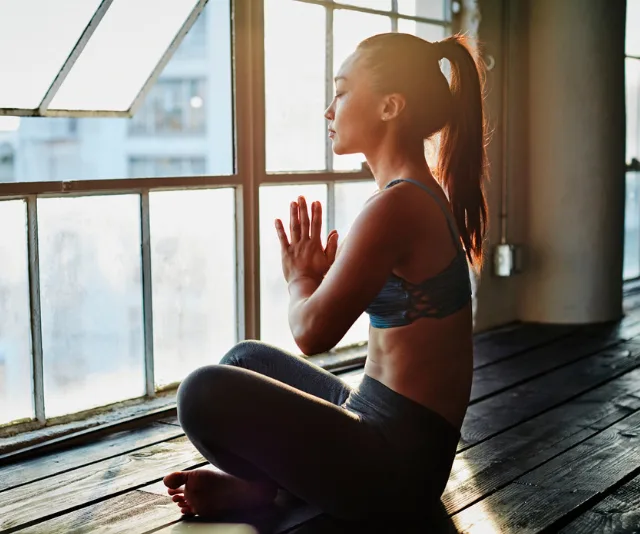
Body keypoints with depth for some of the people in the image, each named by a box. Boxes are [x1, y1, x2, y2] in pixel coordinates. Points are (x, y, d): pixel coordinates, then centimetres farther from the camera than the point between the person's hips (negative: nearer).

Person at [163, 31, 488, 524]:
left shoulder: (397, 205, -21)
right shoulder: (426, 195, 11)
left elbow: (313, 331, -20)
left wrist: (300, 278, 0)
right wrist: (316, 277, 2)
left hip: (397, 463, -11)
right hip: (384, 429, 11)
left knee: (203, 393, -21)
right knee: (246, 359, 25)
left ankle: (261, 486, 5)